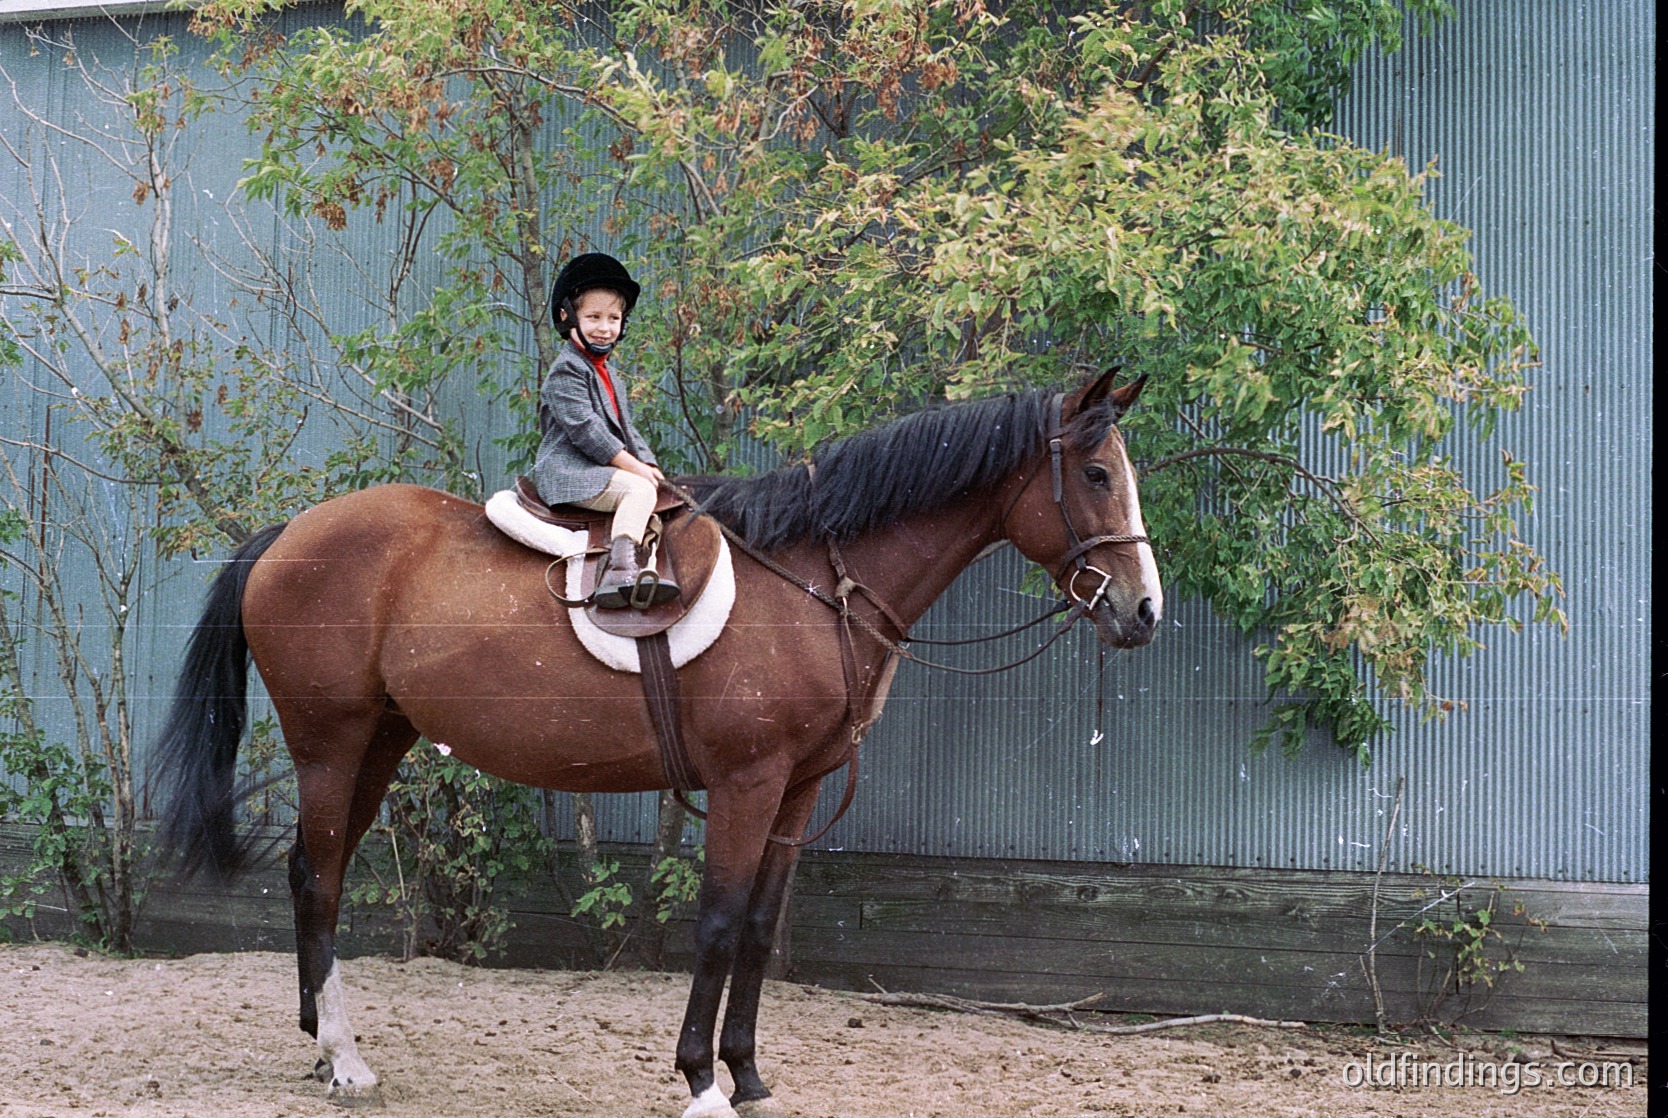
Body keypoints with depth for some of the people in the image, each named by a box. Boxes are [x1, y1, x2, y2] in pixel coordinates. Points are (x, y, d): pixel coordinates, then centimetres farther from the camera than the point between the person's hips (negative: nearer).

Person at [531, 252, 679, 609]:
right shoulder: (567, 371, -9)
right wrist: (633, 466, -18)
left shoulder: (607, 375, 23)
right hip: (568, 472, -10)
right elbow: (585, 429, -18)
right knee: (639, 490, -27)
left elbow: (626, 429, 24)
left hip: (597, 472, 10)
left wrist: (648, 465, 4)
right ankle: (620, 567, -45)